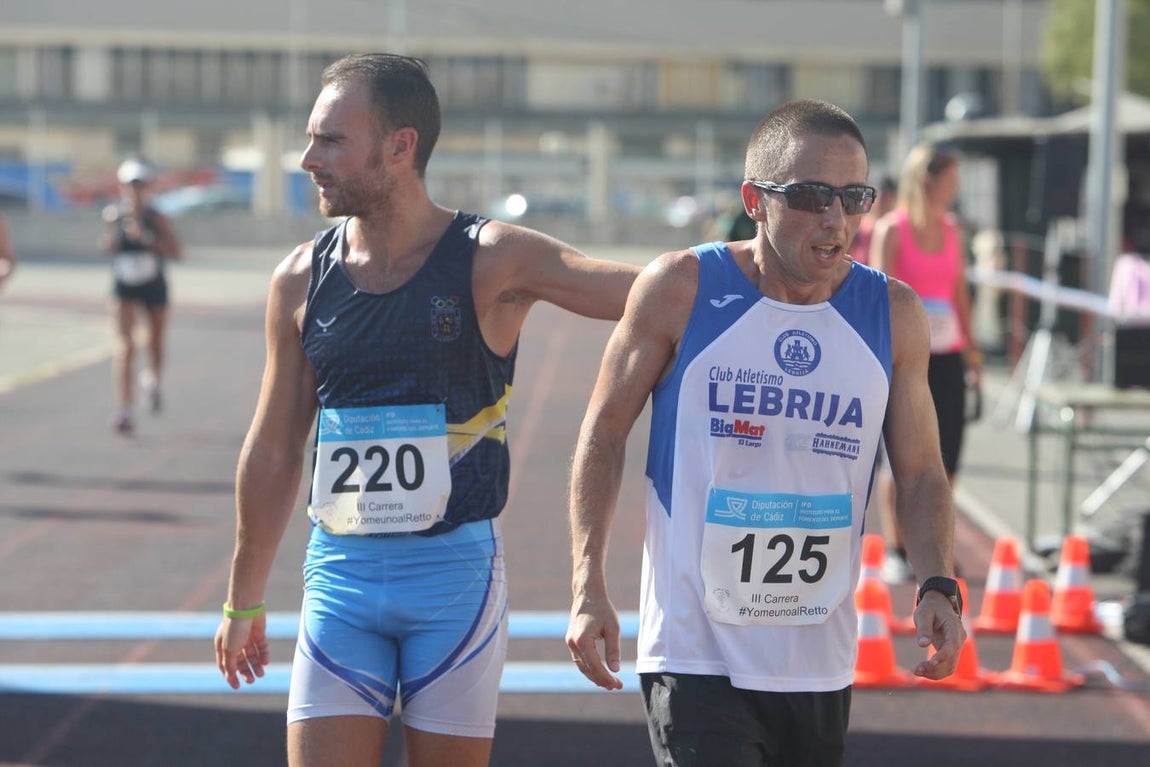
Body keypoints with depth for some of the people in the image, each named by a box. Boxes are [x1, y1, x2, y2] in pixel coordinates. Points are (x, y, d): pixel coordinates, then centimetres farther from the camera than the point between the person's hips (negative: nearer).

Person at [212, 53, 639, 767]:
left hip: (455, 572, -3)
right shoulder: (302, 280, 5)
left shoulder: (492, 261, -6)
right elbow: (274, 452, 13)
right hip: (340, 574, 3)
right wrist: (244, 600, 18)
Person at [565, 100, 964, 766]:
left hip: (822, 667, 4)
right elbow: (605, 434, 2)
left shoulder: (894, 315, 3)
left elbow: (920, 473, 9)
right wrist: (589, 587, -6)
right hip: (694, 655, -4)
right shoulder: (681, 291, -6)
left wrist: (938, 586, -9)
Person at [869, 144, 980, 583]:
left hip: (946, 355, 5)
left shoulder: (951, 230, 10)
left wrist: (971, 349, 14)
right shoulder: (891, 230, -6)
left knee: (947, 455, 3)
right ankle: (895, 551, 7)